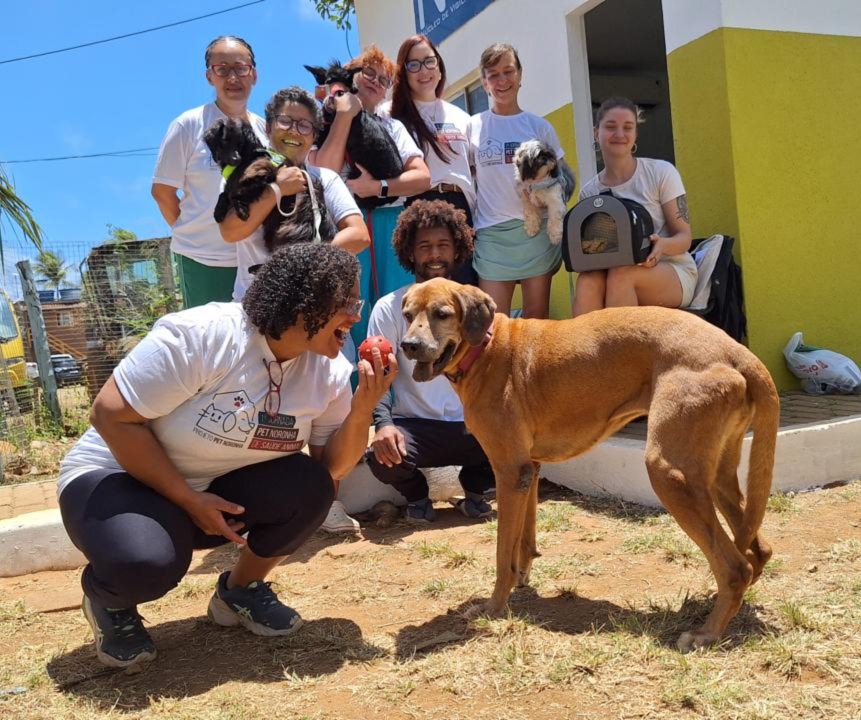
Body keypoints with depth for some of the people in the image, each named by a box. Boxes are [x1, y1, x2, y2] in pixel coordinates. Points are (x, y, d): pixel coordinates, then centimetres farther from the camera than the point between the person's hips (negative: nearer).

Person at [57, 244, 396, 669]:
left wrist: (363, 408, -26)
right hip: (118, 479, -5)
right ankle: (108, 599, 4)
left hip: (218, 492, 5)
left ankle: (241, 590, 6)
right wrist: (190, 500, -25)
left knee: (309, 487, -21)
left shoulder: (328, 370, -9)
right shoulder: (200, 336, -27)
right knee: (149, 561, -35)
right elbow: (112, 415, -24)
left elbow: (333, 468, -7)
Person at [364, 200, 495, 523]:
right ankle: (416, 494, 7)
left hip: (472, 425, 2)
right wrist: (383, 423, -25)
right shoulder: (390, 307, -1)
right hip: (415, 427, -2)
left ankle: (475, 488, 10)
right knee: (381, 456, -34)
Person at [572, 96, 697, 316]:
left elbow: (684, 237, -5)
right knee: (587, 281, -33)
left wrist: (663, 246, -28)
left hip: (673, 271, -2)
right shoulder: (588, 191, 7)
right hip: (614, 272, 2)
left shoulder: (661, 172, -2)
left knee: (620, 275, -35)